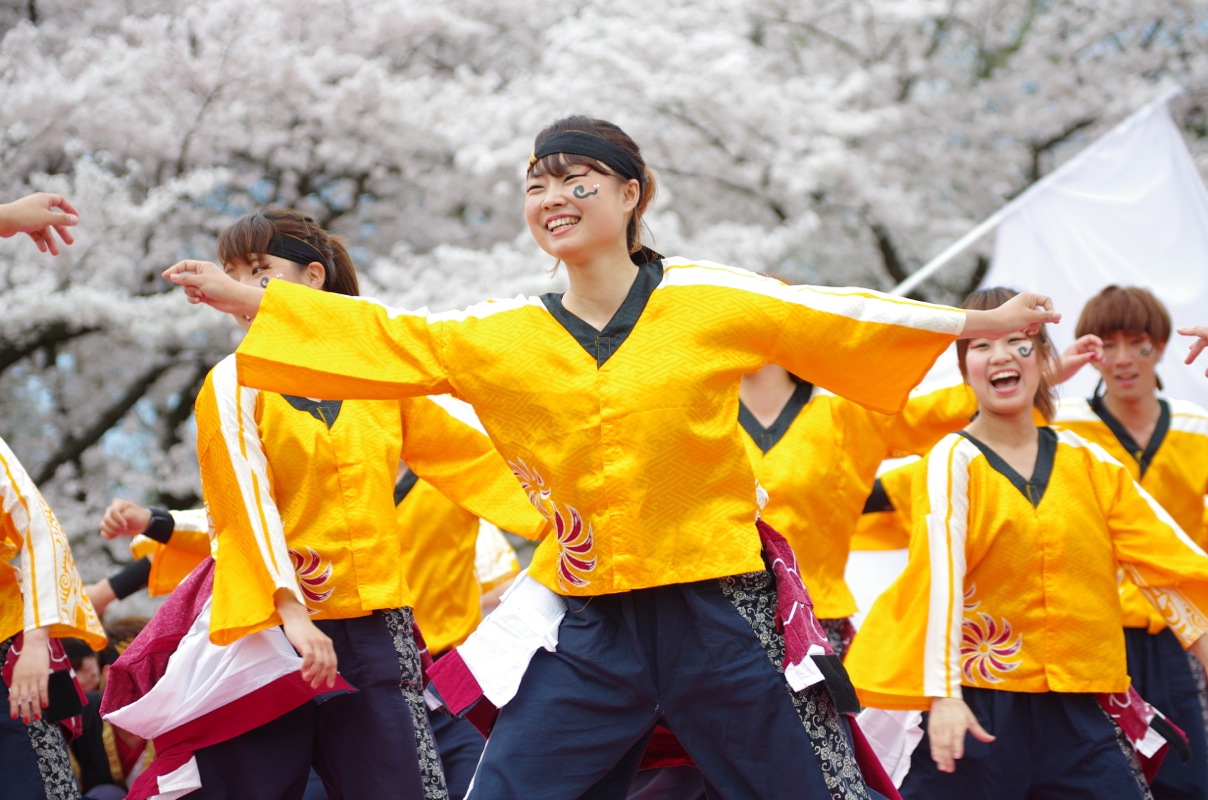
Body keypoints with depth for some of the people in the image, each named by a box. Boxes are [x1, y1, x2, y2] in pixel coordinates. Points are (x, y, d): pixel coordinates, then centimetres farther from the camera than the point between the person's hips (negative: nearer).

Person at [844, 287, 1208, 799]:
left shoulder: (1088, 462, 9)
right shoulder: (952, 463, -3)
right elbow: (940, 575, -14)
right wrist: (942, 694, -24)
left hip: (1077, 709, 4)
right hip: (980, 708, -4)